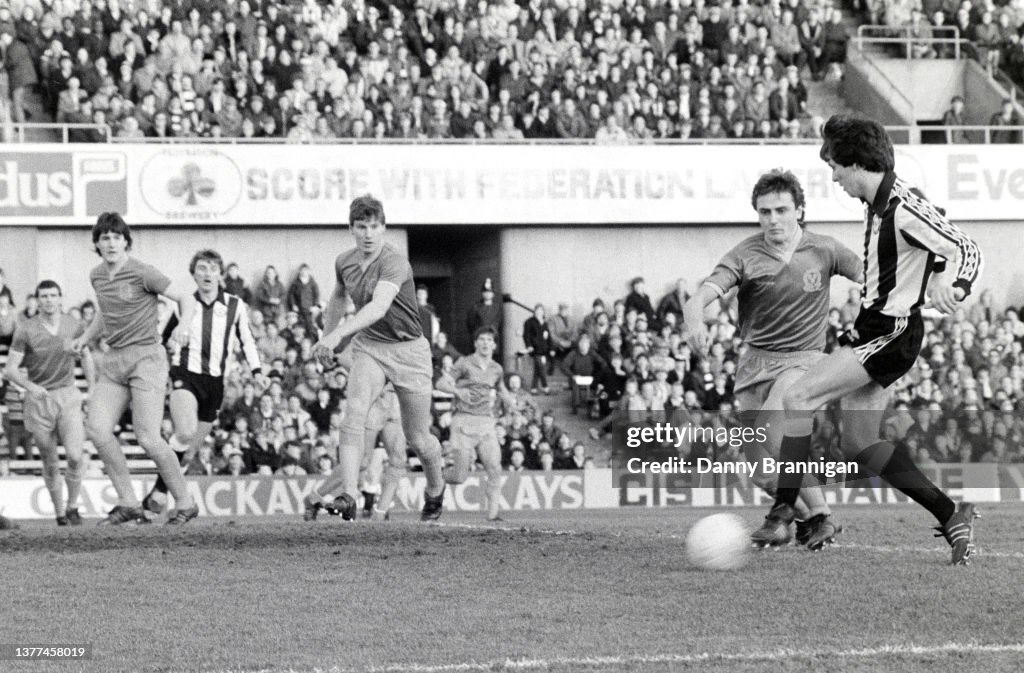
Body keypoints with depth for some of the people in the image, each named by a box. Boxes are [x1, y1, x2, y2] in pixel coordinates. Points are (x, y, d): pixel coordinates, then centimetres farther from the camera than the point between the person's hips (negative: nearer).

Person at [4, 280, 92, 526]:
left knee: (74, 457, -14)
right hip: (38, 398, -1)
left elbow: (88, 358, 12)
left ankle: (72, 506, 8)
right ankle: (59, 512, 24)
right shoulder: (26, 330, -9)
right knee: (51, 464, 7)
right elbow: (11, 369, -9)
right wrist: (29, 386, -28)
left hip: (68, 396, 1)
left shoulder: (73, 326, -2)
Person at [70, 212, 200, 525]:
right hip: (113, 361, 6)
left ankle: (185, 502, 3)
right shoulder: (97, 277, 13)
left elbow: (186, 299, -4)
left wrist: (183, 326, -23)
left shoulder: (142, 273, -8)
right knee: (96, 428, -12)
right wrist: (85, 338, 21)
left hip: (146, 356, -6)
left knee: (148, 438, -13)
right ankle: (128, 503, -4)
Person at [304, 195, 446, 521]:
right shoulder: (344, 263, 0)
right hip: (368, 347, 4)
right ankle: (348, 494, -32)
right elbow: (338, 298, 23)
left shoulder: (394, 264, -22)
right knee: (354, 413, -23)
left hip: (408, 350, -4)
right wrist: (326, 339, 26)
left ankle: (435, 488, 37)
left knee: (417, 438, 5)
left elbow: (379, 307, -39)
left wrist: (338, 334, -50)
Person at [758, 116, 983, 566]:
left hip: (891, 334, -10)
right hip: (871, 328, 10)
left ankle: (782, 512, -13)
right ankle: (951, 518, 11)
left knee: (798, 398, -15)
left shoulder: (905, 209, -19)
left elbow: (967, 252, -19)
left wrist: (953, 288, -35)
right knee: (858, 443, 9)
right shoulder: (876, 203, 9)